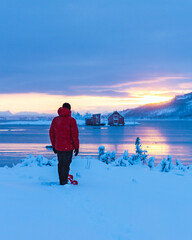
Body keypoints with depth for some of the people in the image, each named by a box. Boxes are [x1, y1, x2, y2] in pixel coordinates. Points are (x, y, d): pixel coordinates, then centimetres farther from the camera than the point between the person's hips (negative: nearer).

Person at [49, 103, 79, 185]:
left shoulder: (55, 119, 5)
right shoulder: (71, 120, -10)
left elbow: (51, 133, 9)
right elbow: (75, 135, -12)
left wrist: (53, 146, 17)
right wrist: (76, 147, -4)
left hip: (58, 147, 5)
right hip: (68, 147, -5)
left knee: (60, 164, 16)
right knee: (66, 165, 1)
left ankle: (61, 181, 23)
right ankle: (64, 182, 2)